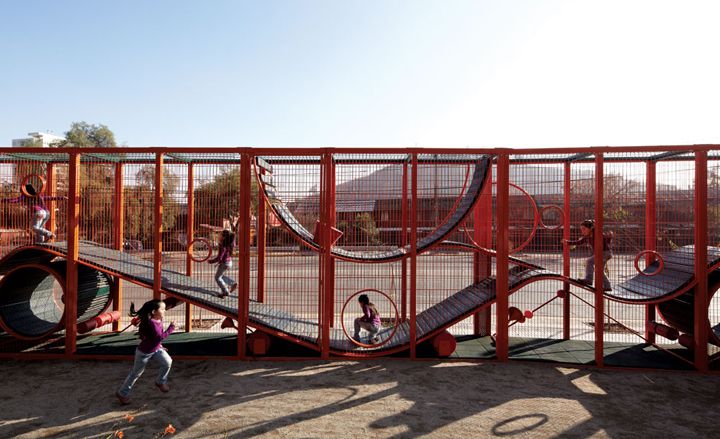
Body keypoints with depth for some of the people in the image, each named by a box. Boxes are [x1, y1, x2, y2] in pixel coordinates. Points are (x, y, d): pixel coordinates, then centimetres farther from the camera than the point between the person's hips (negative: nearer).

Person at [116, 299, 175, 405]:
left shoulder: (159, 320, -8)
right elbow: (161, 337, -36)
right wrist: (171, 327, -32)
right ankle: (122, 393, 30)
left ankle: (161, 382, 20)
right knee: (136, 373, 9)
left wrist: (159, 345, 16)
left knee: (168, 362, -5)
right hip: (144, 352, -7)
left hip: (156, 348, 7)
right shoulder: (151, 322, -35)